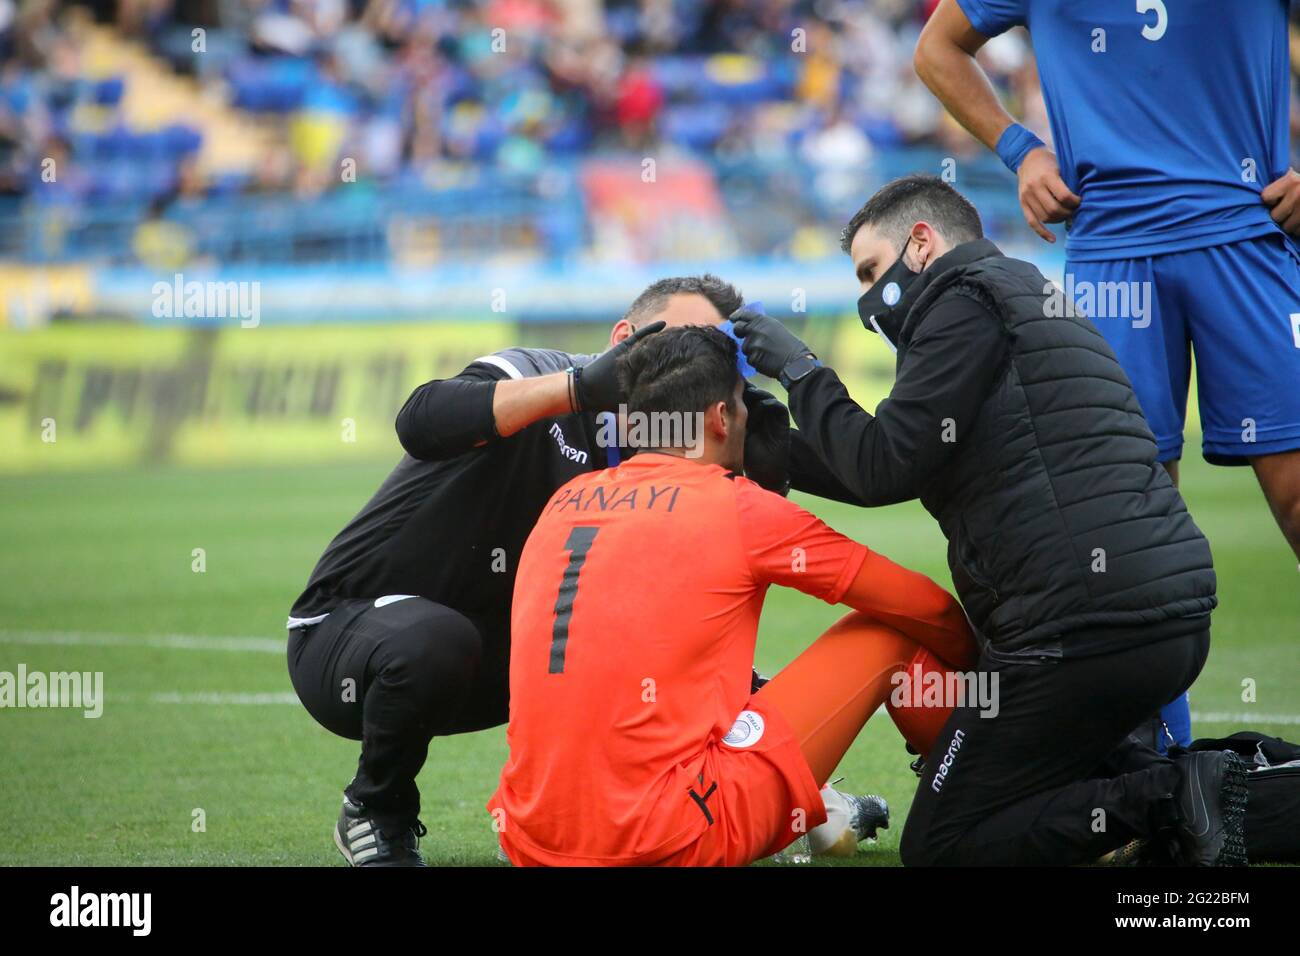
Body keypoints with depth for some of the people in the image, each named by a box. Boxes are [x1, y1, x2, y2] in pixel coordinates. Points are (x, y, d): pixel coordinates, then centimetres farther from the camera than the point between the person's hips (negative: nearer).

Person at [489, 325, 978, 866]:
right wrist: (977, 662, 30)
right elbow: (933, 613, 11)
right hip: (672, 842, -6)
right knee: (891, 636, 12)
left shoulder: (564, 502, 13)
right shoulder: (742, 509, 0)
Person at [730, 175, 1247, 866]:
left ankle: (1172, 799, -15)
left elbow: (884, 469, -10)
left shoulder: (967, 299, -4)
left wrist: (799, 371, 3)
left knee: (940, 843, -2)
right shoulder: (1035, 301, 27)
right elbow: (908, 471, 28)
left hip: (1082, 637, -10)